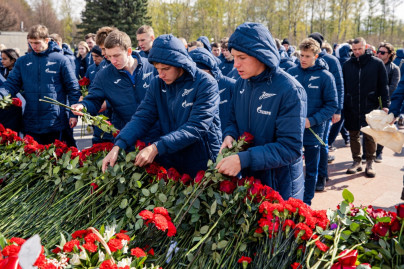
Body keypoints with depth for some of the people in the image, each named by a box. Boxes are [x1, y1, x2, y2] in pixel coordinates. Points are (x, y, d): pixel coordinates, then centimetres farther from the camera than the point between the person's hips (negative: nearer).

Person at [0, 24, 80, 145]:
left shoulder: (61, 60, -3)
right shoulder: (22, 61, 6)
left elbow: (73, 88, -1)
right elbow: (11, 84, 4)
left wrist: (73, 114, -5)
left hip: (55, 123, -3)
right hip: (30, 124, 3)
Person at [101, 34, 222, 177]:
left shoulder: (206, 84, -15)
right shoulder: (157, 83, 1)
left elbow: (196, 127, -23)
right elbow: (142, 117, -5)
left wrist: (156, 147, -31)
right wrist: (118, 146, -21)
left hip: (203, 164, -4)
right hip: (169, 162, 4)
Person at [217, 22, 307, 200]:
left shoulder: (290, 90, -21)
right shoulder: (242, 84, -1)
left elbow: (291, 148, -24)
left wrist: (243, 159, -30)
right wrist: (229, 135, -10)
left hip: (281, 185, -6)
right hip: (247, 179, 6)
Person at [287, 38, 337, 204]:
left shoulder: (325, 76, -9)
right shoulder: (292, 72, -1)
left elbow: (332, 105, -8)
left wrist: (312, 120, -18)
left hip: (313, 131, -2)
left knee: (311, 170, 12)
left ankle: (307, 202, 28)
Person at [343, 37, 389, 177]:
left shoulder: (377, 63, 1)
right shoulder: (347, 65, 7)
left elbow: (384, 86, 2)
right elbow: (342, 87, 12)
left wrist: (385, 105, -4)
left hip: (370, 107, -2)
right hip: (351, 108, 3)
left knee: (370, 136, 2)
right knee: (354, 135, 9)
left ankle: (370, 163, 17)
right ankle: (356, 161, 22)